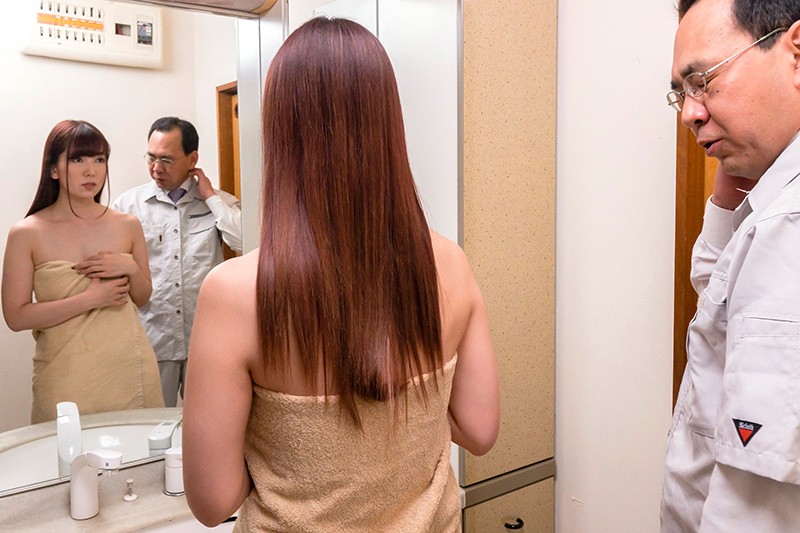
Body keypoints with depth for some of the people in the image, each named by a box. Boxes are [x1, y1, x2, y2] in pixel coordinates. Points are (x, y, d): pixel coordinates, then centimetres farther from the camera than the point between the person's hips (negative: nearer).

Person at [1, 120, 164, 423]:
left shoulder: (127, 226, 4)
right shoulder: (27, 234, -4)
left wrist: (131, 268, -7)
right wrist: (89, 299, -14)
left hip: (129, 370, 2)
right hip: (65, 378, -2)